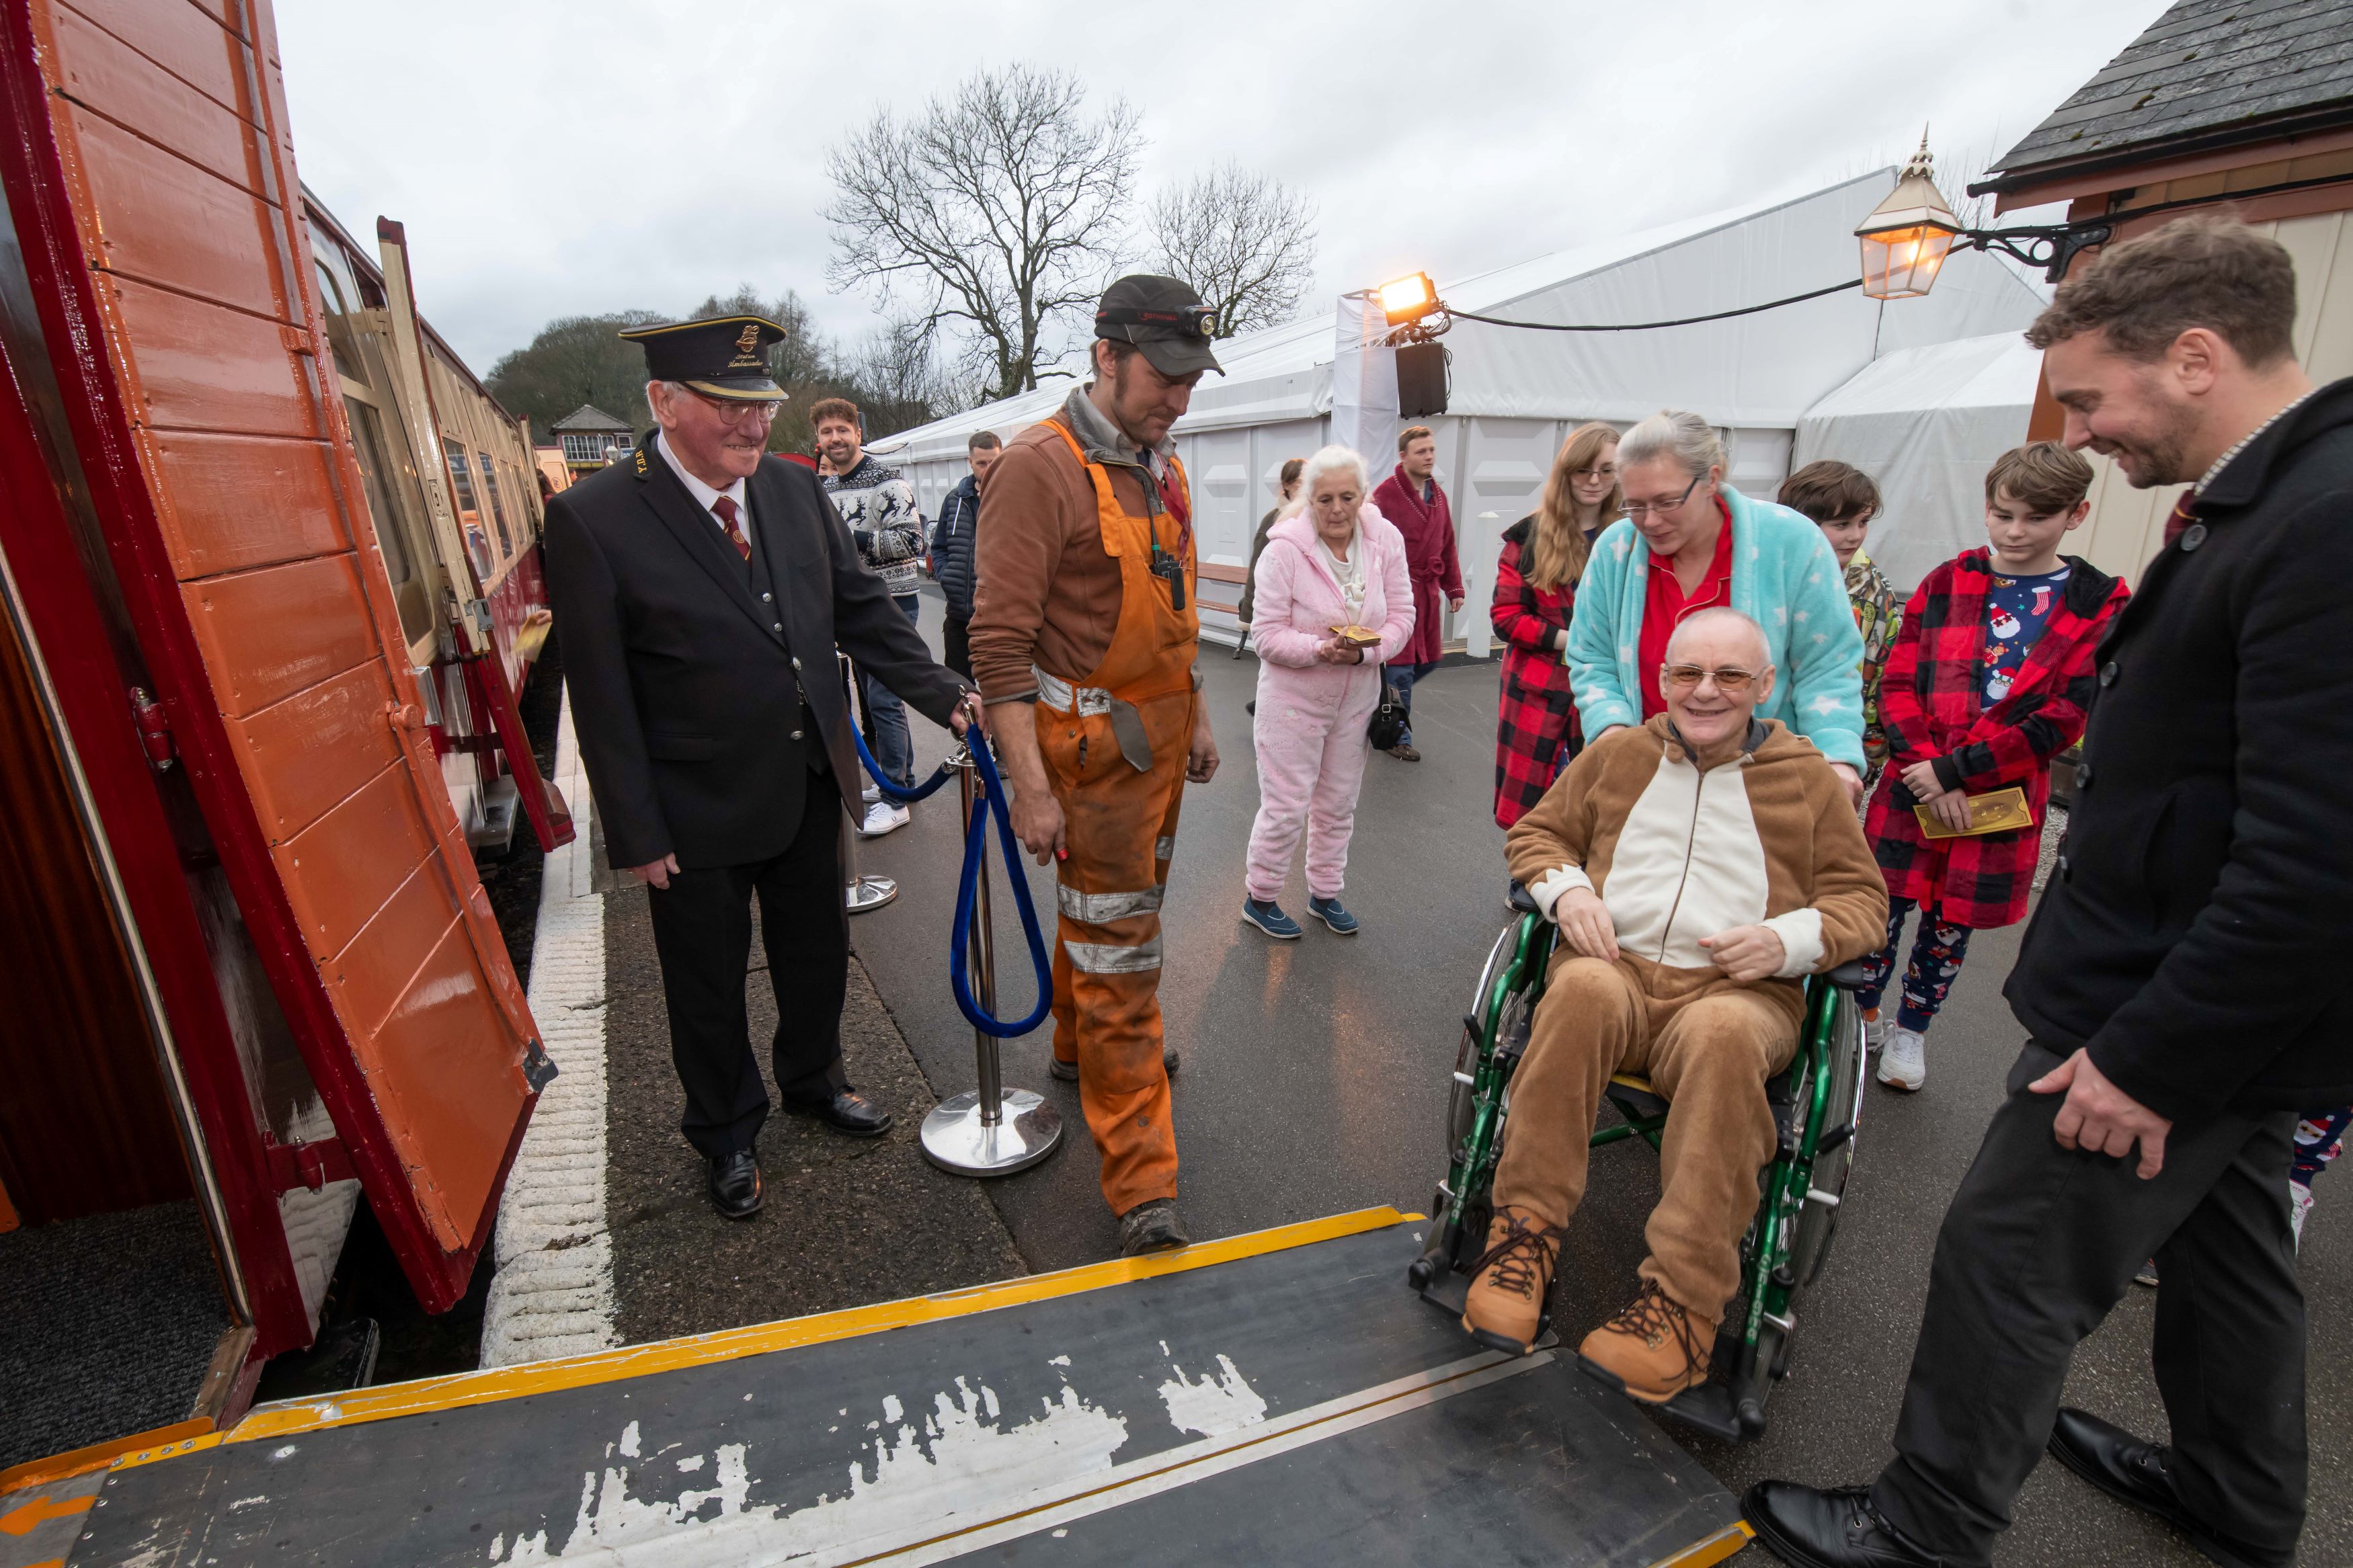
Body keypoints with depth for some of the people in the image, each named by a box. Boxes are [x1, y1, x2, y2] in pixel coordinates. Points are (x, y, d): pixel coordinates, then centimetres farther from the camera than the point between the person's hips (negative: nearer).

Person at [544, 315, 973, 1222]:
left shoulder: (796, 490, 0)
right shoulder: (593, 518, -15)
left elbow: (863, 612, 5)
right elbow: (601, 697, -14)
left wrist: (947, 698, -5)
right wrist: (636, 836, -12)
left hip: (808, 788, 5)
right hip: (697, 814, -4)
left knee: (817, 956, 22)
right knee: (708, 987, 16)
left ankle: (814, 1083, 49)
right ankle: (727, 1137, 41)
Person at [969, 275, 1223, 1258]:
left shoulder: (1162, 465, 11)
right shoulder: (1039, 468, -16)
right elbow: (999, 641, -20)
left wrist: (1196, 718, 20)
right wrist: (1030, 787, -22)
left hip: (1159, 736, 8)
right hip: (1091, 745, -8)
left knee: (1117, 916, 23)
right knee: (1118, 951, -2)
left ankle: (1082, 1046, 48)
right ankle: (1140, 1178, 10)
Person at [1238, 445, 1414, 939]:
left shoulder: (1386, 540, -8)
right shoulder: (1284, 549, -20)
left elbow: (1402, 616, -5)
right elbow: (1269, 636, -18)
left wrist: (1365, 651, -24)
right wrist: (1320, 649, -34)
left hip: (1355, 697, 5)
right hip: (1292, 697, -5)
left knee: (1338, 805, 19)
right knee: (1287, 807, 2)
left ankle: (1324, 893, 39)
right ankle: (1258, 897, 25)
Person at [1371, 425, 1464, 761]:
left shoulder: (1438, 495, 11)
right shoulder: (1387, 494, -11)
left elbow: (1447, 545, 16)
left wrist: (1454, 587, 13)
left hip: (1428, 591, 7)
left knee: (1429, 660, 13)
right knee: (1401, 667, 0)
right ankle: (1398, 738, 14)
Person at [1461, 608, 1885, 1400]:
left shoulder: (1808, 778, 14)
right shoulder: (1618, 753, 17)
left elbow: (1863, 898, 16)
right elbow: (1535, 832, 22)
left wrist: (1790, 937, -7)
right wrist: (1566, 889, -1)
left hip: (1740, 989, 0)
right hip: (1613, 964, 1)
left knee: (1724, 1032, -38)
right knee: (1582, 988, -37)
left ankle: (1685, 1295, -31)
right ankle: (1526, 1230, -27)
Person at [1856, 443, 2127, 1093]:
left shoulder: (2099, 605, -2)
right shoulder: (1945, 584, 2)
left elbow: (2064, 718, -9)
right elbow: (1898, 685, -2)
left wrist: (1955, 770, -17)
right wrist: (1926, 771, -14)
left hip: (2004, 793, 0)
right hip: (1914, 783, 1)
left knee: (1951, 923, 11)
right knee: (1884, 906, 4)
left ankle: (1910, 1031, 30)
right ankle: (1861, 1017, 26)